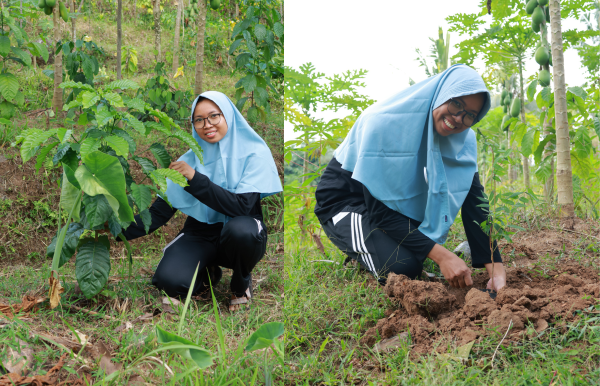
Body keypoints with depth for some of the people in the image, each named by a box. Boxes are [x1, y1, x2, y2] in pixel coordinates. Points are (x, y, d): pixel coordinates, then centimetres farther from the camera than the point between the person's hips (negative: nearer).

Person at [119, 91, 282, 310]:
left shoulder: (253, 152, -9)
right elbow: (160, 210, -1)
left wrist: (195, 178, -26)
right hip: (200, 234, 2)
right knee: (168, 281, -26)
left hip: (240, 238, -2)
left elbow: (242, 206, -22)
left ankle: (241, 284, -5)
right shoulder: (190, 160, 1)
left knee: (240, 228, -39)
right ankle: (208, 274, 11)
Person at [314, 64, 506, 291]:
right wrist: (440, 255, -35)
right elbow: (378, 209, -30)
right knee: (404, 268, -25)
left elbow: (474, 204, -10)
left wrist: (496, 268, -22)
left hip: (401, 203, 7)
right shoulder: (385, 122, -30)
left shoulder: (464, 140, -10)